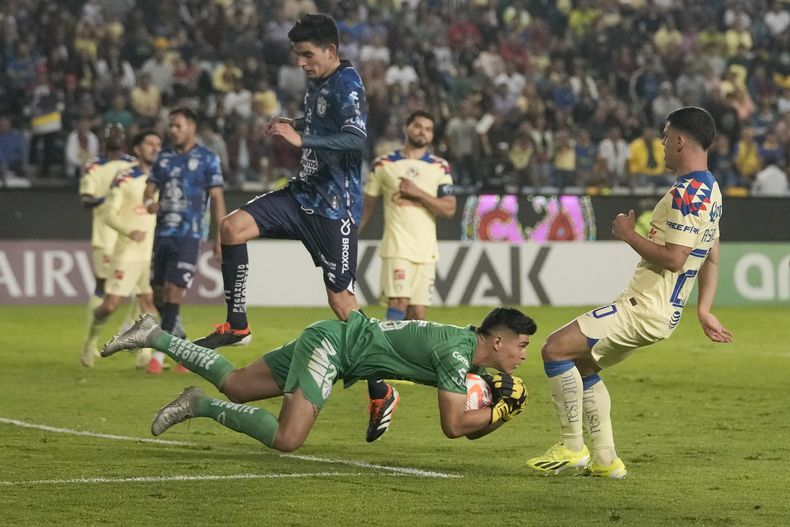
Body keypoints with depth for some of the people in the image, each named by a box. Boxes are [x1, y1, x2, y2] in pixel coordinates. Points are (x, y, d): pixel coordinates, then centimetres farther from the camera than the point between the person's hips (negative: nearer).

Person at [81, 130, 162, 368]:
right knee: (111, 304, -5)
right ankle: (92, 339, 19)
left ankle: (146, 355, -1)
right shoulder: (125, 179, -5)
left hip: (153, 253, 4)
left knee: (149, 302, -7)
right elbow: (109, 213, -7)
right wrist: (129, 231, -22)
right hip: (127, 252, -4)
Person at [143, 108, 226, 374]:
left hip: (189, 236, -6)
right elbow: (150, 188, 15)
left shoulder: (207, 159, -1)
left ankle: (160, 352, -12)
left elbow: (217, 199, -2)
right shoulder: (164, 157, 13)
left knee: (173, 290, -13)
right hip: (163, 233, 6)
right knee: (158, 294, 5)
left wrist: (219, 238, -5)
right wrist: (149, 202, -11)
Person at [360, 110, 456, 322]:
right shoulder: (384, 164, 6)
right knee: (399, 302, -19)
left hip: (426, 251, 3)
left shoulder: (441, 167, 9)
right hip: (397, 248, -3)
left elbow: (449, 209, 0)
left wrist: (418, 193, -11)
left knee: (418, 314, 0)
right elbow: (367, 206, 12)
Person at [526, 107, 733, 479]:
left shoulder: (687, 193, -19)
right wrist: (704, 310, 19)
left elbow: (673, 258, -25)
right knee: (581, 364, 19)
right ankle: (605, 460, 16)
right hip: (662, 311, 11)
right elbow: (712, 259, 20)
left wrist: (629, 235, -12)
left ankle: (572, 448, -7)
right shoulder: (710, 190, 15)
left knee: (555, 349, -12)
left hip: (642, 309, -11)